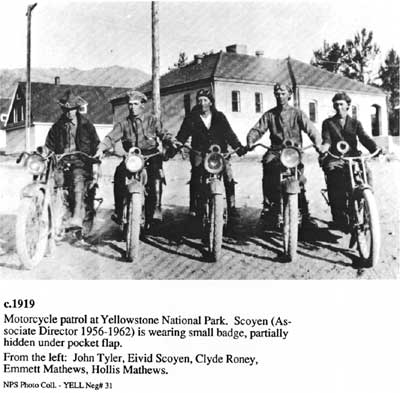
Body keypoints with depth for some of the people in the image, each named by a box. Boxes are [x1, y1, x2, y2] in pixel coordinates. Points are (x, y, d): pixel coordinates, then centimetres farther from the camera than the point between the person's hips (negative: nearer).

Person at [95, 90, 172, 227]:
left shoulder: (152, 120, 11)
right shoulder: (123, 124, 12)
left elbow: (163, 134, 3)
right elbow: (111, 137, 1)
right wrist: (101, 149, -18)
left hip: (151, 155, -2)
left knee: (156, 174, -32)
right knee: (119, 173, -26)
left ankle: (156, 209, -28)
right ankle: (119, 210, -18)